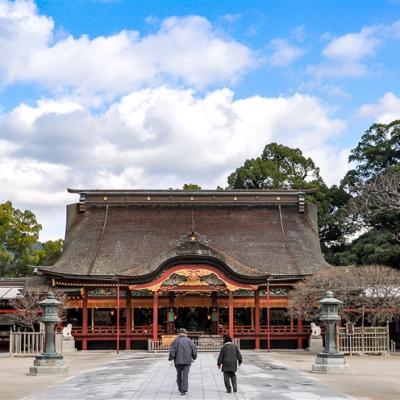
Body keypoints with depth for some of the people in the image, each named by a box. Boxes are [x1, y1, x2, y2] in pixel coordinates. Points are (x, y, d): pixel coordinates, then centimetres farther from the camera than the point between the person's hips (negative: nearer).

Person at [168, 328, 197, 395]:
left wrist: (170, 358, 0)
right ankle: (183, 390, -9)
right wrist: (194, 357, 16)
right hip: (187, 361, 0)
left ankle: (180, 388, 28)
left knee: (179, 374, 18)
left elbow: (172, 350, -10)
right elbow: (194, 349, 1)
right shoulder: (189, 340, 2)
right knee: (185, 375, -1)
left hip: (178, 361, 0)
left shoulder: (176, 341, -1)